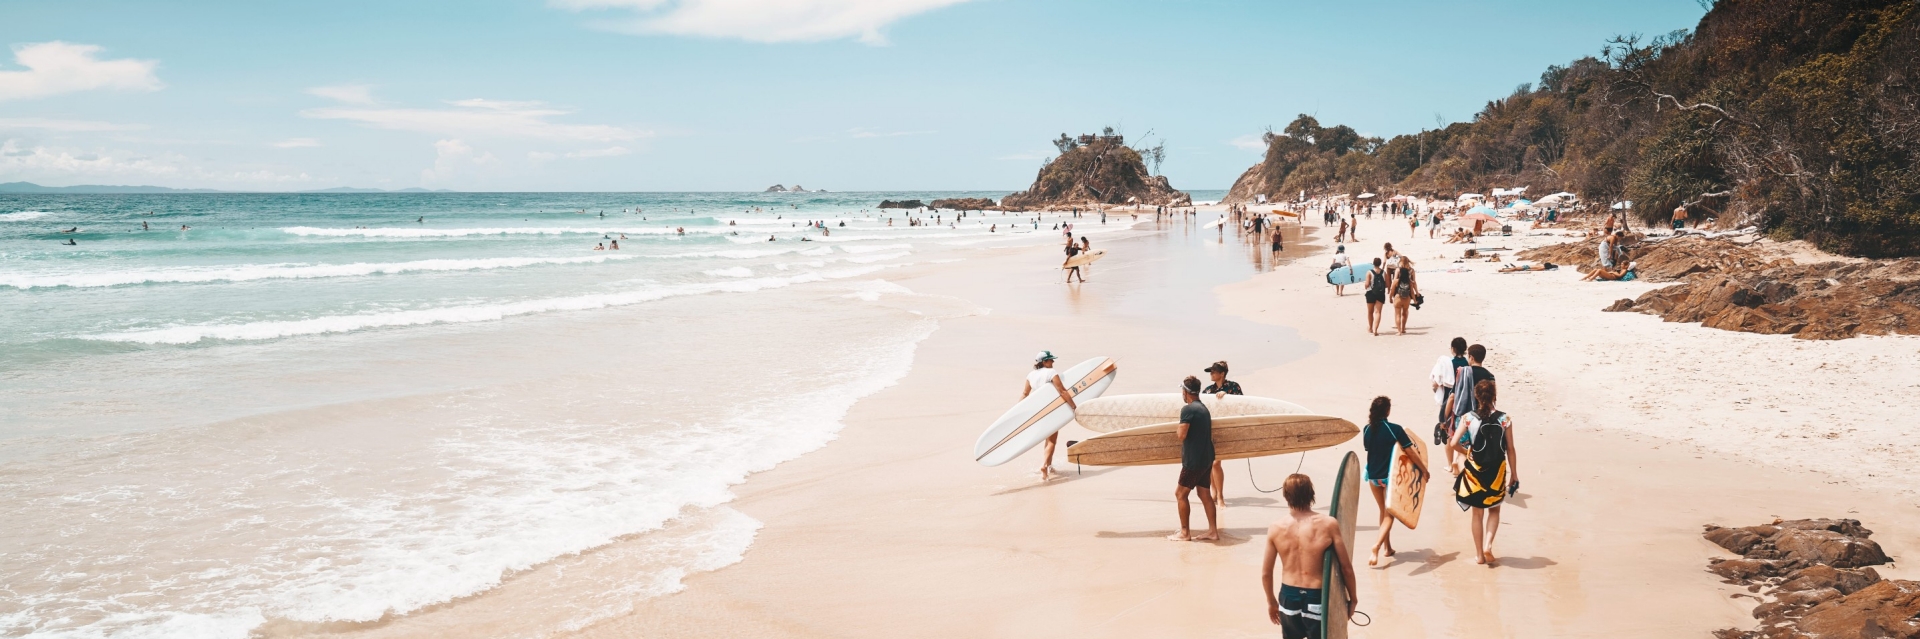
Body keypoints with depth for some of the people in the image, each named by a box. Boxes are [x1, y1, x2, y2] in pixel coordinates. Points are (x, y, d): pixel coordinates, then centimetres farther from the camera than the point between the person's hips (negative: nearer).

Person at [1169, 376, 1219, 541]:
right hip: (1206, 458, 9)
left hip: (1194, 460, -9)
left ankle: (1184, 533, 2)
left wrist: (1177, 429, 1)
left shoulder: (1188, 409, -15)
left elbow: (1181, 435, -21)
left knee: (1180, 493, 1)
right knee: (1205, 494, 13)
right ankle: (1213, 531, 12)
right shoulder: (1204, 408, 14)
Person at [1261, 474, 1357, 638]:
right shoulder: (1329, 524, -15)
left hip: (1288, 598, 3)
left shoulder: (1276, 529, -8)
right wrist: (1353, 597, 8)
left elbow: (1266, 573, 1)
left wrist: (1271, 601, 18)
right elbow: (1346, 568, -8)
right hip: (1317, 599, -3)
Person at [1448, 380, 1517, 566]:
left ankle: (1479, 554, 20)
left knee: (1478, 513, 15)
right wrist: (1514, 475, 5)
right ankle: (1487, 546, 3)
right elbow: (1510, 450, -5)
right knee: (1494, 510, 21)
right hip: (1497, 471, 0)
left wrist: (1467, 453, 3)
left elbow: (1453, 444, -17)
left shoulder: (1468, 418, -10)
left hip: (1475, 470, 0)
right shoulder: (1504, 420, -9)